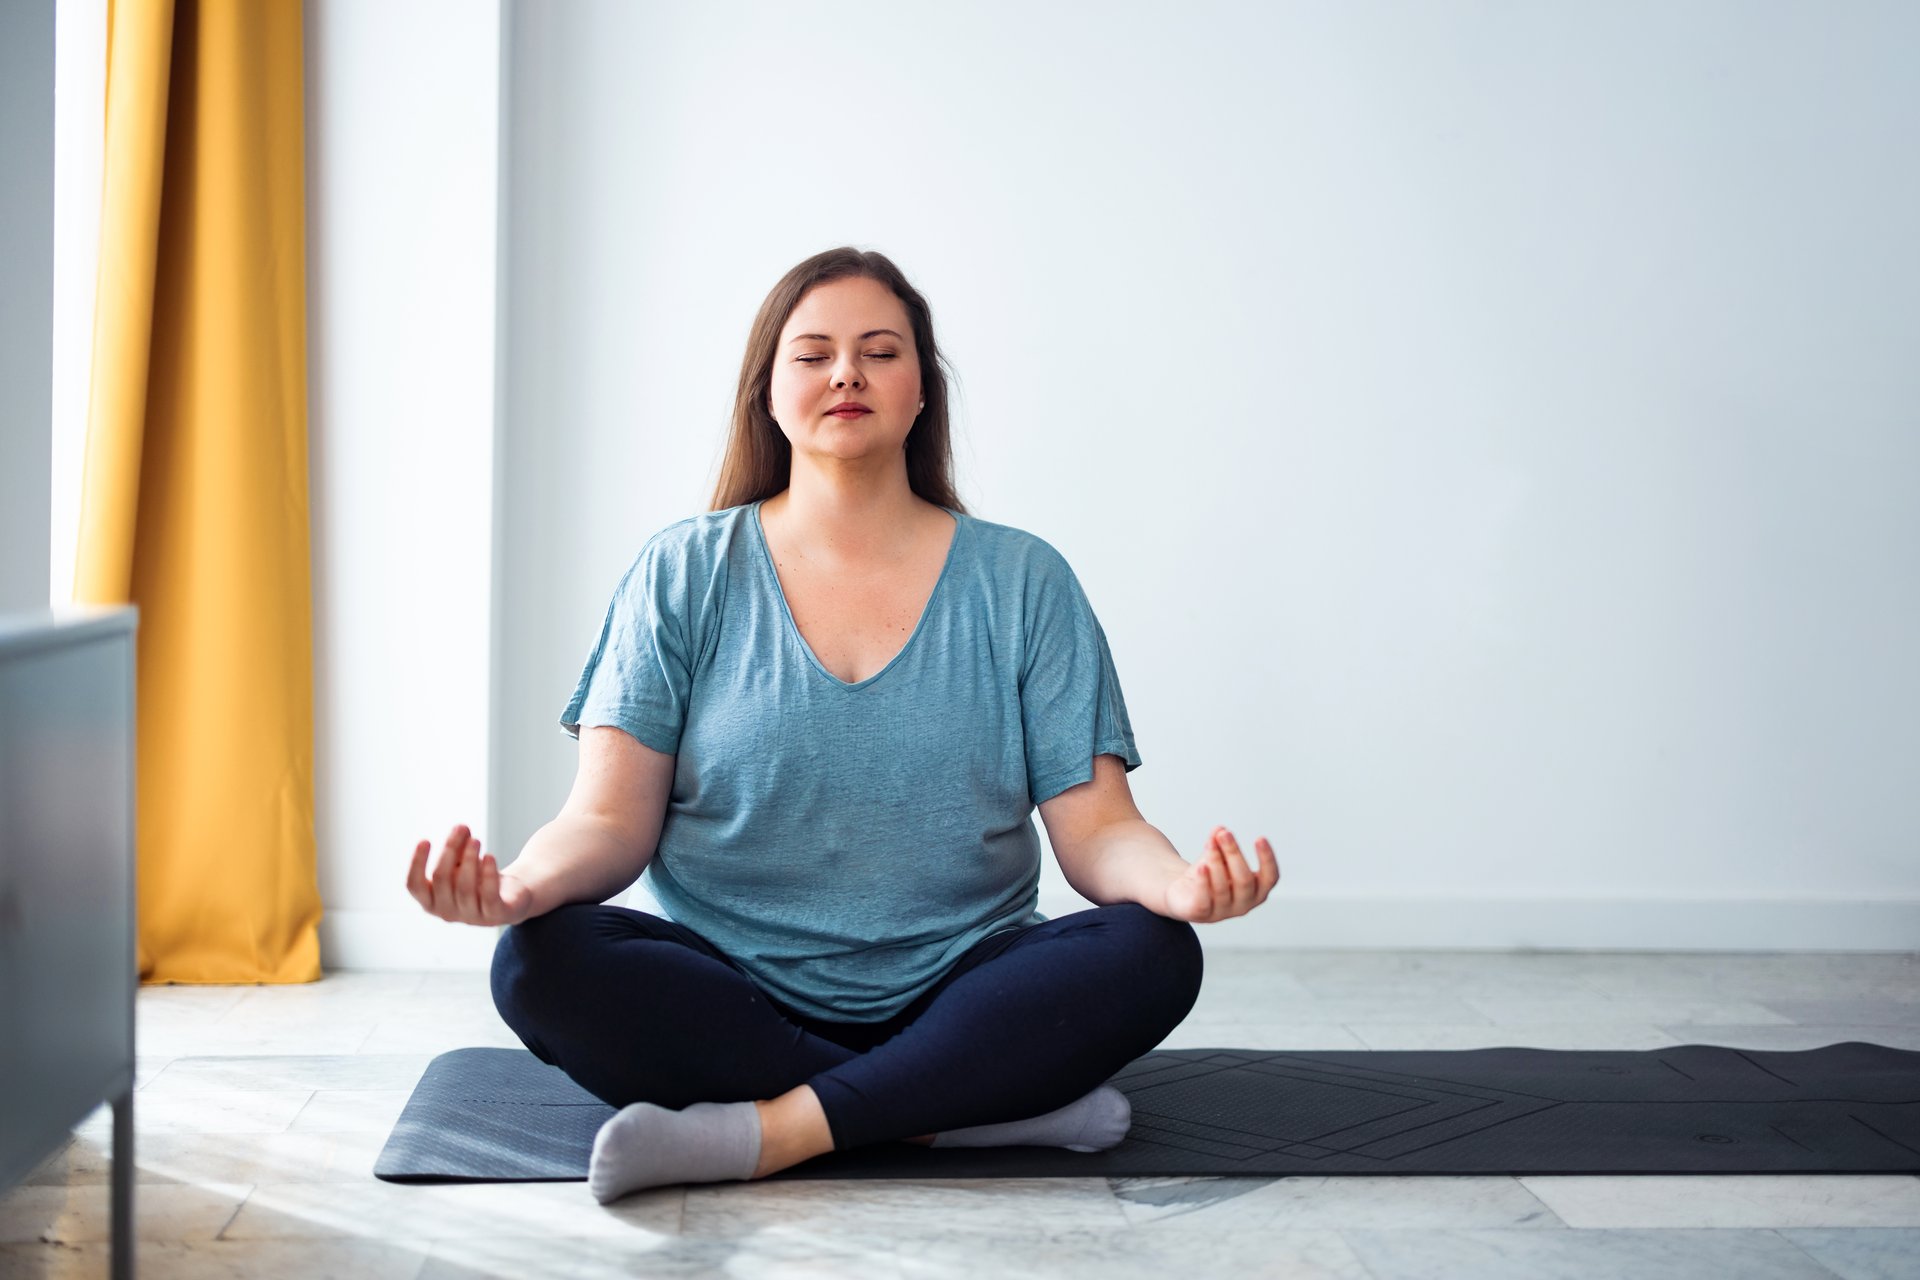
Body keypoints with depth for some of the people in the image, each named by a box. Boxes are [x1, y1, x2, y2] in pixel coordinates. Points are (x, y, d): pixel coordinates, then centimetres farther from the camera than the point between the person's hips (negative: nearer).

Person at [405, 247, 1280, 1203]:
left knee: (1152, 952, -26)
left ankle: (766, 1132, -27)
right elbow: (612, 818, -2)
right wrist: (523, 883, -26)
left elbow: (1095, 827, -1)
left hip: (957, 997, 0)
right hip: (729, 996, 0)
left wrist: (1176, 878, -25)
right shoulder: (684, 575, 6)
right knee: (538, 962, -28)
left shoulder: (1021, 583, 6)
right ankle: (993, 1103, -25)